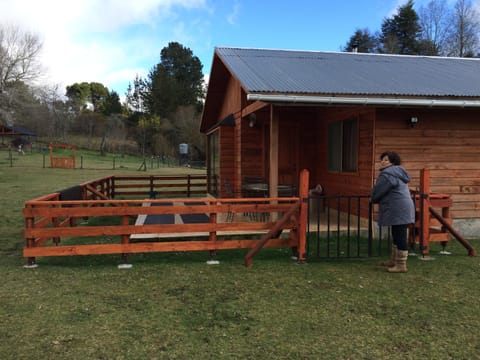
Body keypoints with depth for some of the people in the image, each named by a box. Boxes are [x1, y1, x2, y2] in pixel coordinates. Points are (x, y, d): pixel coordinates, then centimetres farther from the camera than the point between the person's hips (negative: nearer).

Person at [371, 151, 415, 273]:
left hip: (398, 211, -11)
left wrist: (373, 199, 9)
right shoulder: (397, 172, 18)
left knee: (399, 237, -5)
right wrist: (378, 199, 23)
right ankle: (394, 261, 31)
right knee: (397, 236, 19)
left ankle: (401, 265, 2)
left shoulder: (387, 174, -15)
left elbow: (377, 192, -12)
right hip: (402, 209, 11)